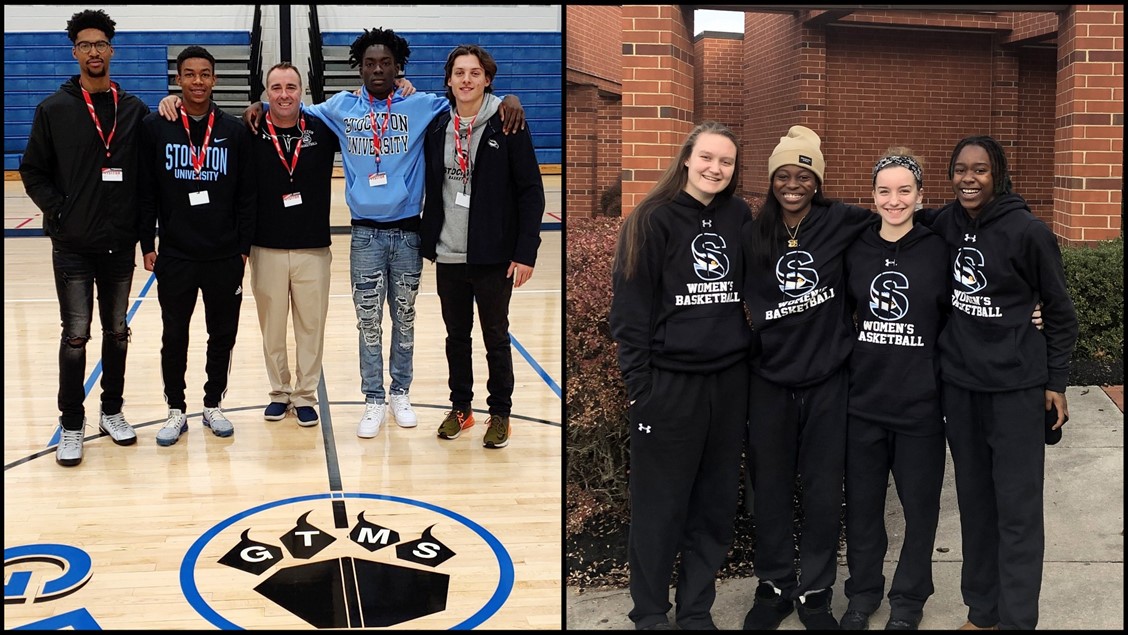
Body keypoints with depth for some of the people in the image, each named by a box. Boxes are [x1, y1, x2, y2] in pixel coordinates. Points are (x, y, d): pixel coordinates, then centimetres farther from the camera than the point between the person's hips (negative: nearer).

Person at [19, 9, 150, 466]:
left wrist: (142, 223, -2)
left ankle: (112, 411, 26)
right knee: (76, 335, 1)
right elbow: (32, 170, 2)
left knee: (117, 331, 12)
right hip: (72, 245, -2)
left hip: (120, 243, 2)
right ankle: (71, 425, 13)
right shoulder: (54, 110, -2)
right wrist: (56, 210, -7)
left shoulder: (134, 111, 3)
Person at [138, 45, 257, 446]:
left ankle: (213, 405, 26)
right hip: (174, 256, -1)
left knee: (223, 335, 9)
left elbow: (246, 195, 3)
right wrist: (147, 244, -2)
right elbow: (146, 192, 1)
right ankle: (176, 410, 22)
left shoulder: (234, 131, 1)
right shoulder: (155, 127, -1)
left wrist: (244, 247, 1)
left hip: (225, 257, 1)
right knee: (174, 337, 8)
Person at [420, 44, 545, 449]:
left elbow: (531, 192, -9)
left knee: (496, 338, 8)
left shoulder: (508, 125, -8)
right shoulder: (437, 127, 4)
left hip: (493, 258, -4)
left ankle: (500, 413, 22)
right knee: (456, 336, 15)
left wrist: (525, 252, -13)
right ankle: (460, 408, 29)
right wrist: (427, 242, 5)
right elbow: (430, 187, 11)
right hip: (448, 257, 4)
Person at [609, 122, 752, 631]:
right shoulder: (653, 220, -6)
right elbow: (629, 307, -8)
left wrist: (749, 358, 9)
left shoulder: (740, 218, 7)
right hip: (669, 380, -4)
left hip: (730, 379, 5)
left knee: (716, 503, 10)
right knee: (660, 505, 3)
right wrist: (638, 383, -11)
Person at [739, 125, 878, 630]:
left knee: (822, 492, 7)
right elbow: (746, 301, 11)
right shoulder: (753, 236, 5)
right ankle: (774, 586, 26)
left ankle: (815, 592, 22)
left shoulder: (840, 223, -2)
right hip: (770, 381, 2)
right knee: (771, 489, 10)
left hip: (827, 380, -1)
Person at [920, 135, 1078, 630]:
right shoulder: (943, 224, 0)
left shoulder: (1028, 232, -10)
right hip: (958, 385, 4)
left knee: (1017, 508, -1)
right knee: (974, 501, 12)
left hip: (1016, 386, -4)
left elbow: (1059, 311, -2)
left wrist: (1056, 382, -2)